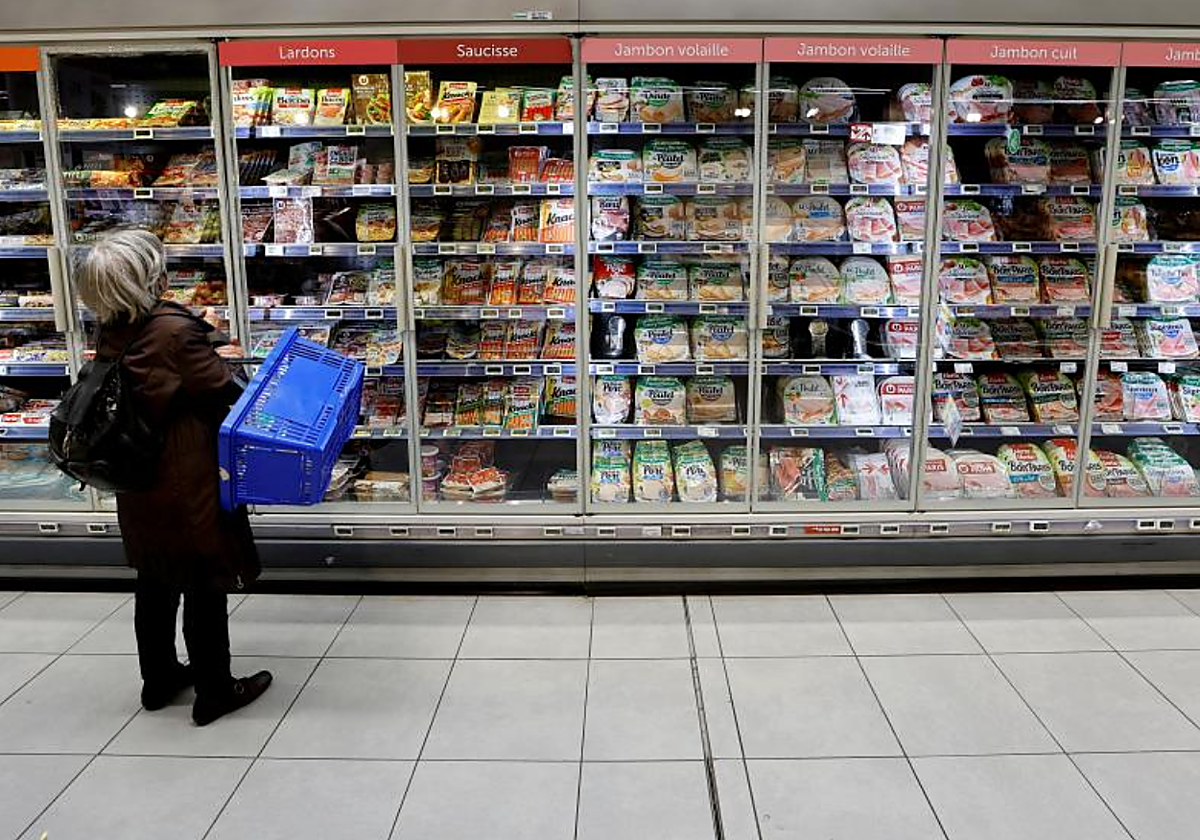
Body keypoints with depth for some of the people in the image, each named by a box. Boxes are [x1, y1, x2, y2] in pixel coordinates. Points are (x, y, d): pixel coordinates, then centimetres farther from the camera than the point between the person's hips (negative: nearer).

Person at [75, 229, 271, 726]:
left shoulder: (111, 335, 0)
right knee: (206, 587, 6)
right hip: (189, 485, -8)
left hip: (138, 486, 8)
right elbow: (224, 397, -18)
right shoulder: (174, 331, -23)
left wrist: (207, 353, 5)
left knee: (155, 582, 21)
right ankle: (214, 692, 18)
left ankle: (158, 680, 37)